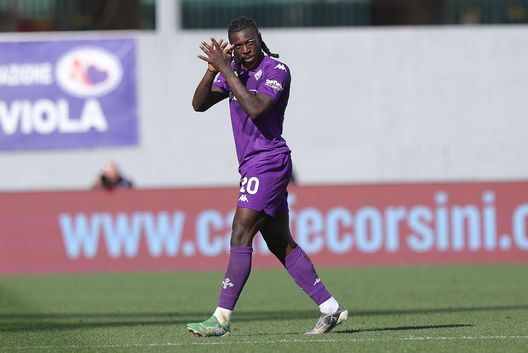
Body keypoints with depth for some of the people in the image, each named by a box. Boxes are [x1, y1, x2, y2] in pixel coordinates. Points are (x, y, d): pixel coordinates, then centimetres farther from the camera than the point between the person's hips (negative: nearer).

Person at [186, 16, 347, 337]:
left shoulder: (277, 70, -10)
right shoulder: (234, 70, 12)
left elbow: (255, 108, -26)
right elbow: (199, 104, 4)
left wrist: (226, 70, -24)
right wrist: (213, 70, -11)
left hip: (268, 163, -9)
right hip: (254, 166, 9)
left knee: (241, 237, -14)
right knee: (282, 245, 10)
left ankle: (222, 318, -15)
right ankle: (330, 308, 14)